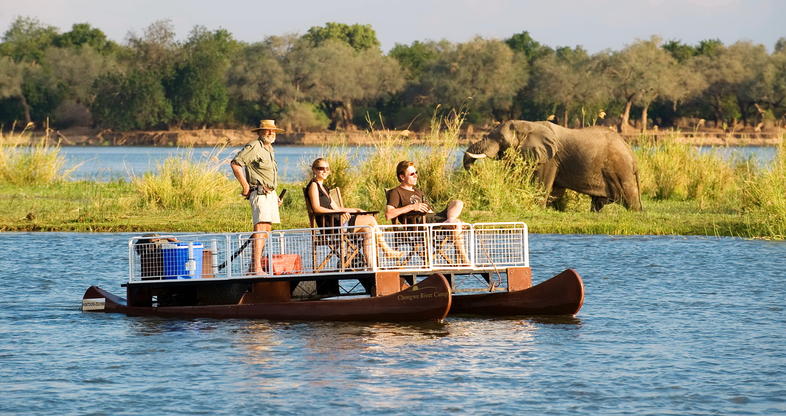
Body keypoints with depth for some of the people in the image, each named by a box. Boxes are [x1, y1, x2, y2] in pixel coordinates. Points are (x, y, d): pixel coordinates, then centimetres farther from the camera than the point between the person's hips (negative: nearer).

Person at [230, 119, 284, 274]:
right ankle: (256, 267, -28)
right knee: (260, 228, -20)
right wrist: (245, 185, -18)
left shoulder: (269, 149, 20)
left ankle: (255, 265, 20)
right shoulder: (254, 147, -11)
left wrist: (275, 195, 25)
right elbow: (235, 164, -18)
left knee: (267, 229, 13)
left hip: (270, 194, 10)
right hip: (259, 193, -10)